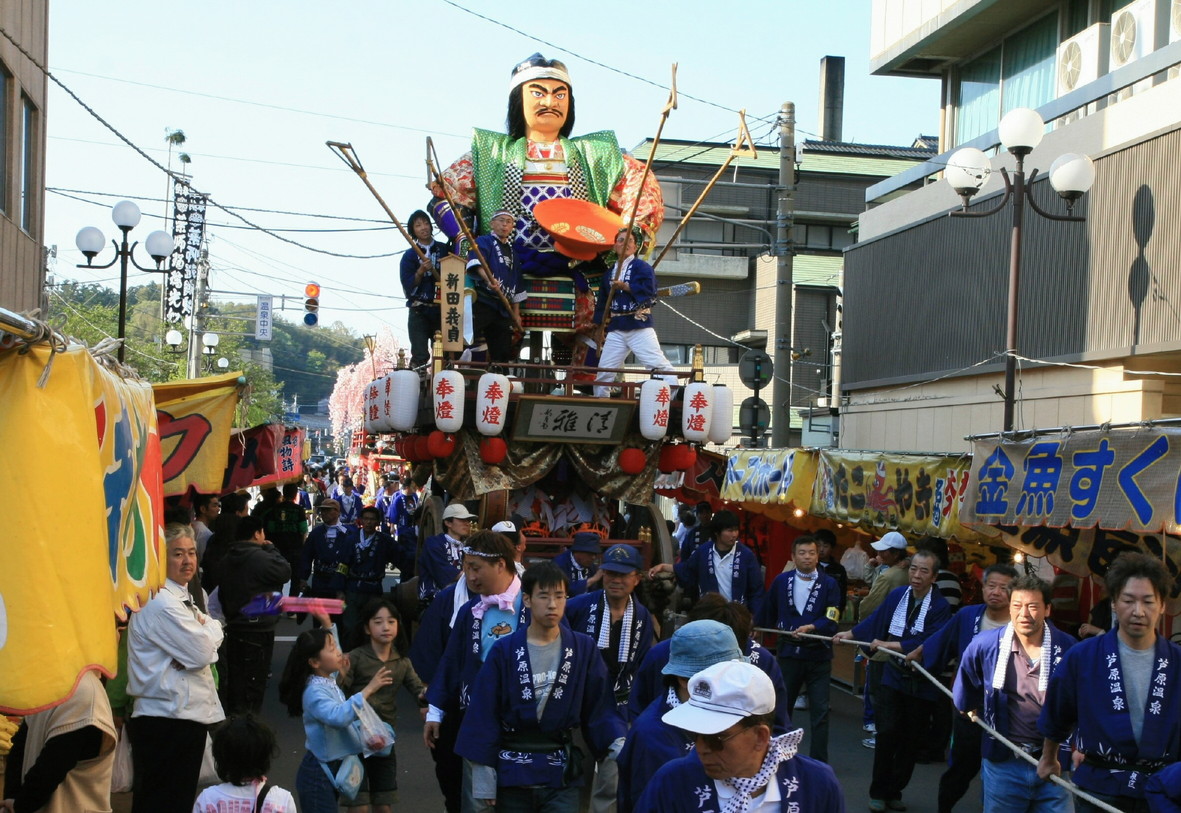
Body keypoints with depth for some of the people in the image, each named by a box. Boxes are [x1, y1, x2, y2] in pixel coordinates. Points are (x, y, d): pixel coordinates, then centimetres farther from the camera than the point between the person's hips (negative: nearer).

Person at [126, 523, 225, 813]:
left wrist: (205, 629, -3)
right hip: (168, 721, -10)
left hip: (187, 713, 10)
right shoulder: (160, 603, -18)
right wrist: (211, 628, 1)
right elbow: (201, 653, -20)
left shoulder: (182, 598, 16)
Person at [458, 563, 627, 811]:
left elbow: (600, 708, 0)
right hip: (511, 774, 0)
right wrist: (483, 780, -5)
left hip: (561, 775, 0)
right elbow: (484, 715, -3)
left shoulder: (583, 649, 0)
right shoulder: (504, 651, -4)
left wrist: (619, 744, -18)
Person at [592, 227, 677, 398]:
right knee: (603, 372, 7)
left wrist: (626, 287, -20)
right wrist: (601, 323, 13)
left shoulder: (642, 267, 1)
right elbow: (602, 303, 20)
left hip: (640, 328, -5)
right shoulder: (609, 273, 16)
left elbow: (648, 290, -15)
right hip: (616, 330, 5)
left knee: (660, 365, -16)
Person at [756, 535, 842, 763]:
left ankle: (819, 763, 5)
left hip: (819, 656, -2)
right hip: (789, 653, 2)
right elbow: (768, 613, 15)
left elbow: (831, 620, -13)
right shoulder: (781, 581, 3)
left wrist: (811, 628, -28)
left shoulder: (829, 584, -4)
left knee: (820, 712, -1)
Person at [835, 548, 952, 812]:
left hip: (921, 682, -2)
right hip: (893, 676, 2)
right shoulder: (897, 595, 0)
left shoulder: (940, 607, -14)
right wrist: (848, 634, 16)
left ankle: (894, 792, 25)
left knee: (910, 740, 8)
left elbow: (927, 643, -23)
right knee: (887, 733, -7)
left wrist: (889, 645, -23)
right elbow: (875, 621, 12)